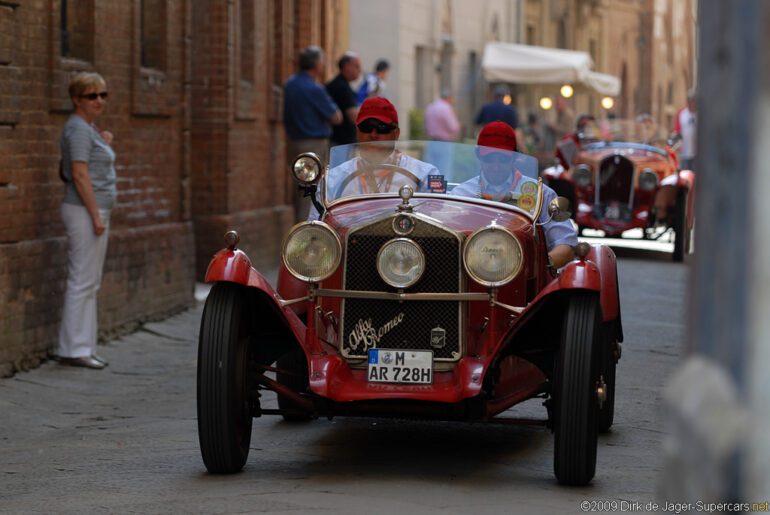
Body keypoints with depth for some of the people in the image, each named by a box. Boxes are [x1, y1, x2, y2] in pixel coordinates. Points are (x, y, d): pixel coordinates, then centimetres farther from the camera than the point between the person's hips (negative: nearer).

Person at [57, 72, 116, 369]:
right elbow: (80, 174, -20)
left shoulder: (89, 128, 17)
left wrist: (104, 145, 13)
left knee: (88, 282, 11)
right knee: (83, 280, -8)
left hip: (95, 211, 10)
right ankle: (74, 349, -6)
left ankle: (82, 348, 15)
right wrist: (96, 216, -20)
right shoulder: (78, 129, -13)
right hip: (85, 211, -10)